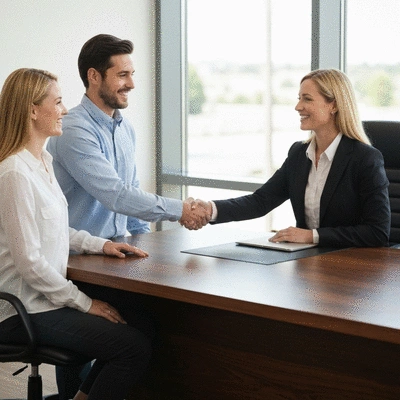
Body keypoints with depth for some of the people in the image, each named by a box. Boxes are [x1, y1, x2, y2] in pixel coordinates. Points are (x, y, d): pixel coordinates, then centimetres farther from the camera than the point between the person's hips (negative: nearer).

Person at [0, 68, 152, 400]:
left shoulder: (43, 160, 11)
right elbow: (29, 261, -21)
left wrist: (100, 244, 9)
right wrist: (85, 303, -14)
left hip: (44, 296, 10)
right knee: (136, 347, -17)